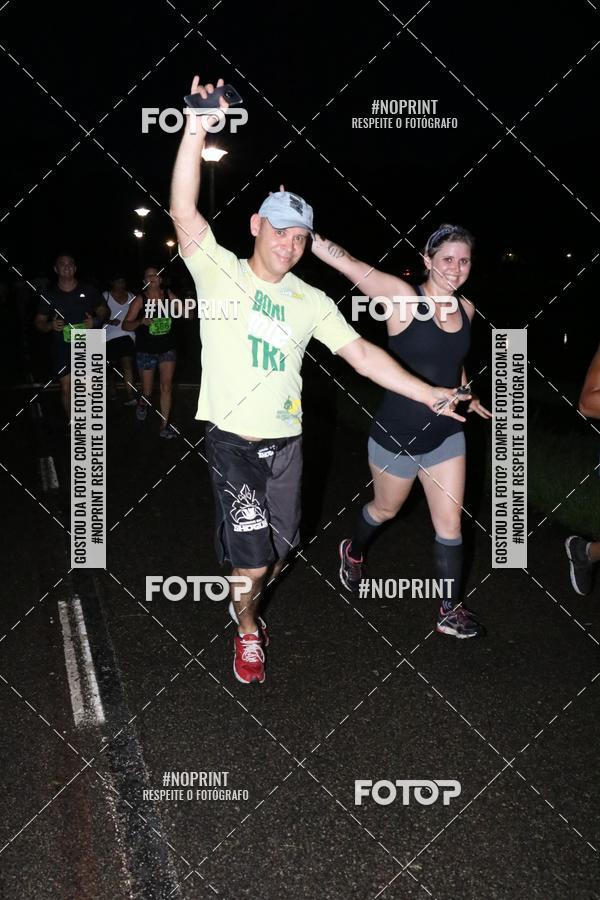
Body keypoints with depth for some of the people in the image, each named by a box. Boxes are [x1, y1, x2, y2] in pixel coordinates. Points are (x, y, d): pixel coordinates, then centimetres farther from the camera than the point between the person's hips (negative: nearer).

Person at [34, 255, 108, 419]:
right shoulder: (49, 295, 4)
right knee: (66, 388, 2)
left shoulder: (88, 291, 4)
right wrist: (50, 326, -15)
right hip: (62, 348, 1)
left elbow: (104, 311, 11)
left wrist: (96, 321, -11)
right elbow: (38, 321, 8)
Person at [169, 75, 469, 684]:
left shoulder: (311, 302, 6)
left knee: (277, 552, 13)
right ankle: (248, 630, 21)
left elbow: (362, 354, 4)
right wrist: (197, 130, -31)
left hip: (286, 443, 4)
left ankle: (246, 604, 44)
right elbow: (184, 213, -19)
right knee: (252, 554, -9)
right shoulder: (220, 272, -4)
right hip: (232, 440, -4)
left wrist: (429, 395, -3)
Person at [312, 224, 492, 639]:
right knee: (387, 509, 19)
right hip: (398, 433, -4)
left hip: (446, 433, 5)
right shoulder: (403, 297, -18)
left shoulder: (466, 308, 0)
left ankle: (450, 611, 19)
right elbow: (344, 260, -30)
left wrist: (466, 396, 19)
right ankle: (353, 551, 50)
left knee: (450, 522, 6)